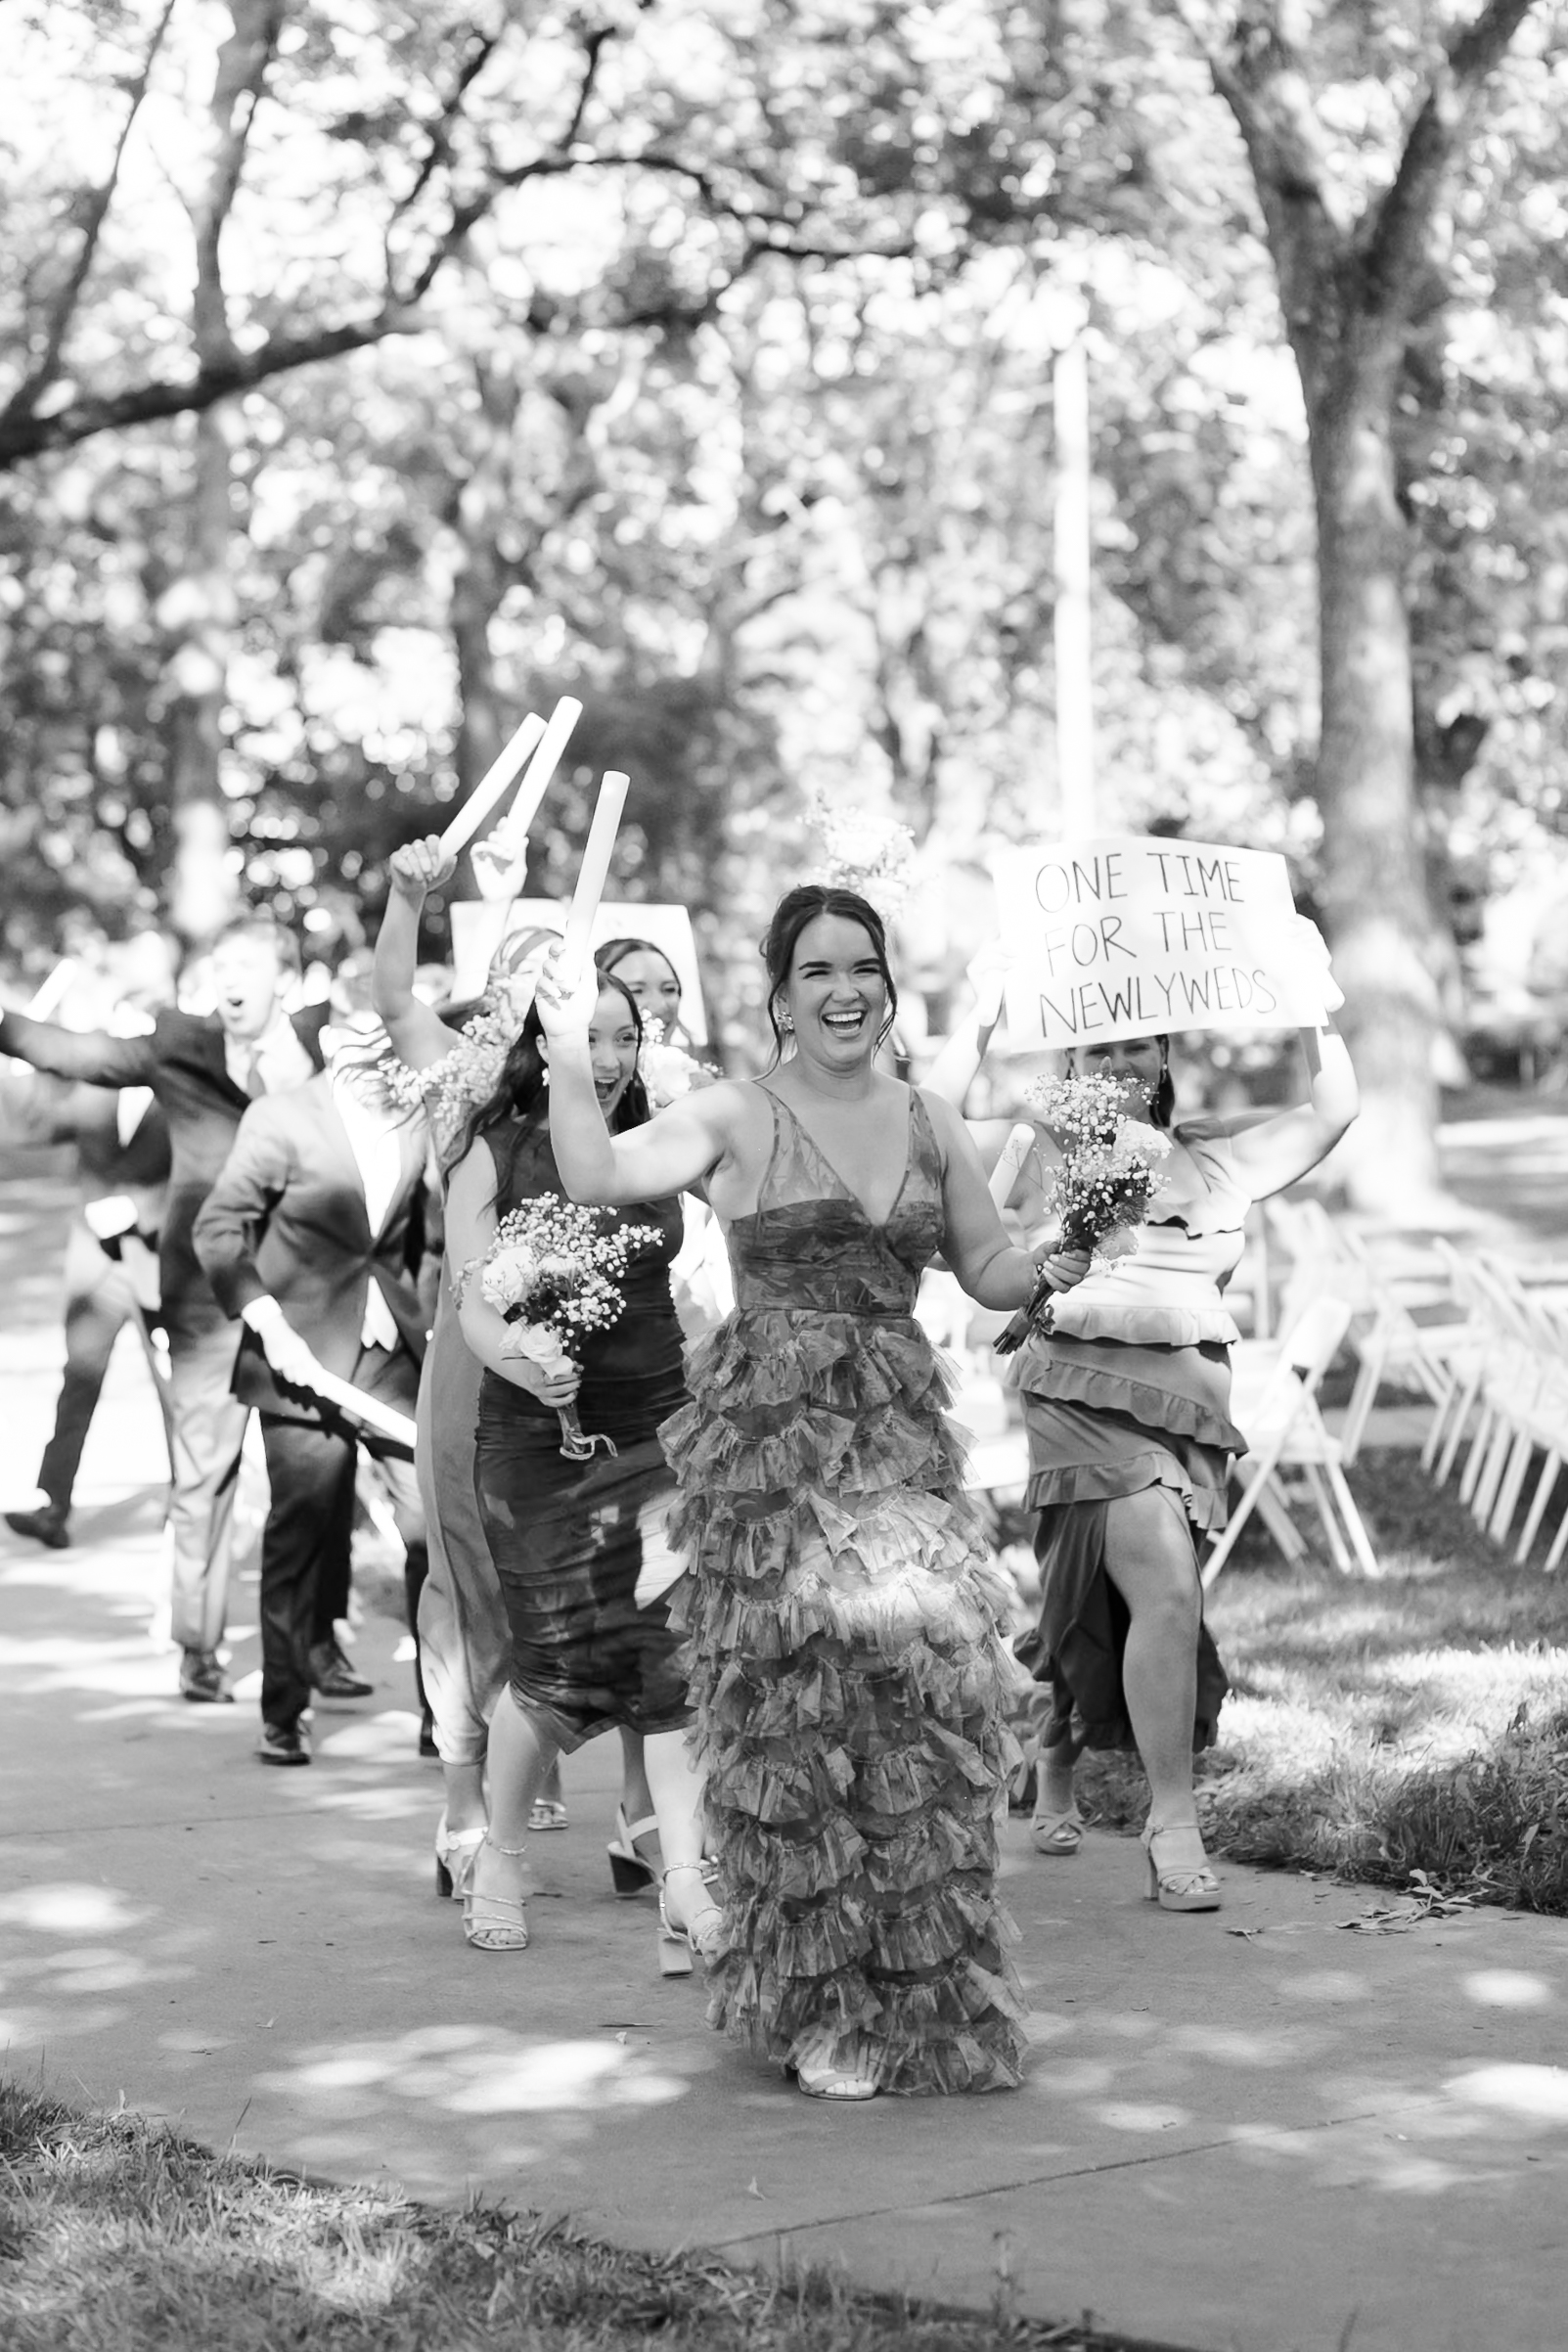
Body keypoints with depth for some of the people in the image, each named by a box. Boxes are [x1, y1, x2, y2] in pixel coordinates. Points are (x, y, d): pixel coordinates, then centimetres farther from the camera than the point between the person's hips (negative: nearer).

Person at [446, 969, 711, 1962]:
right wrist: (521, 1363, -28)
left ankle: (687, 1883, -15)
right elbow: (476, 1307, -8)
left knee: (674, 1640, -13)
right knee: (556, 1658, -3)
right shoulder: (494, 1158, -1)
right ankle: (501, 1856, 22)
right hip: (537, 1432, -2)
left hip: (657, 1423, 2)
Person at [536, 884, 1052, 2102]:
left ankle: (924, 1997, 10)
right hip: (772, 1434, -4)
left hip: (902, 1431, 4)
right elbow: (596, 1175, -15)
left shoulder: (931, 1126, 12)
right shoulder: (739, 1117, -1)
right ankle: (819, 2006, 6)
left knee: (928, 1683, -4)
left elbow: (995, 1274, 18)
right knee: (799, 1696, -4)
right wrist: (571, 1052, -25)